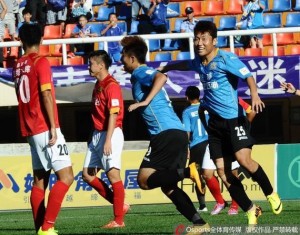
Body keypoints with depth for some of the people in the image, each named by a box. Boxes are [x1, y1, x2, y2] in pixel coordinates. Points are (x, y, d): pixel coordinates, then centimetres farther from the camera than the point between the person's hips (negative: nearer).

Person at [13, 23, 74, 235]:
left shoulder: (18, 66, 12)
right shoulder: (40, 62, -8)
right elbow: (46, 95, -15)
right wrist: (53, 127, -15)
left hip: (31, 130, 8)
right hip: (45, 128, -8)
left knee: (40, 180, 11)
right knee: (66, 177, -10)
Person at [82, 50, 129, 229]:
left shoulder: (111, 86, -13)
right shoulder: (98, 85, 15)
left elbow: (113, 114, -19)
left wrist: (108, 140, -23)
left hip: (111, 134, -10)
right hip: (97, 134, 10)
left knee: (113, 174, -9)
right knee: (88, 174, 7)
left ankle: (119, 220, -5)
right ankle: (120, 205, 14)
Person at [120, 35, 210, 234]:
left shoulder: (140, 73, -2)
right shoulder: (146, 74, 26)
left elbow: (161, 77, -24)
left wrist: (145, 101, -27)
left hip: (167, 133, -9)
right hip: (178, 133, 9)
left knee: (145, 180, -10)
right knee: (168, 186, 10)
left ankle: (188, 172, -20)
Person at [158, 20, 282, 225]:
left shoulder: (226, 59, -11)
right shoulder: (198, 63, 10)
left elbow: (248, 76, -22)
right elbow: (184, 65, 34)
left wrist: (254, 95, -39)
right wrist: (164, 68, 45)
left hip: (234, 118, -7)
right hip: (215, 123, 7)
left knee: (243, 159, -24)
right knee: (223, 172, 0)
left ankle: (271, 194, -1)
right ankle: (251, 210, 11)